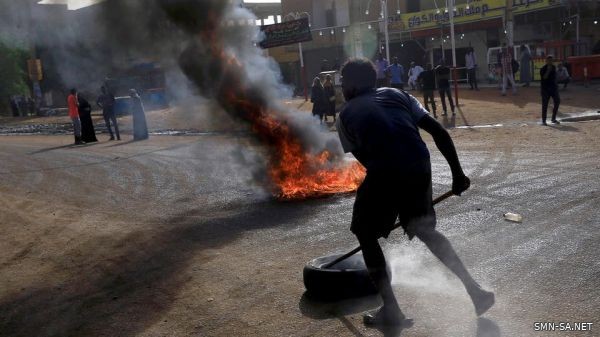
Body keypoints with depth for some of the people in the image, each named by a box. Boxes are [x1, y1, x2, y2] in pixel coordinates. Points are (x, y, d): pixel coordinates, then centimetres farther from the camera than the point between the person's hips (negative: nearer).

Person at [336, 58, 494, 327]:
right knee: (424, 230, 28)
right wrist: (457, 173, 20)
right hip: (420, 166, 4)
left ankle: (390, 309, 18)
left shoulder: (346, 115, 19)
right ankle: (474, 291, 28)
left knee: (366, 234, 20)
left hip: (385, 170, -4)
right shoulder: (397, 94, 25)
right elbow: (439, 132, 16)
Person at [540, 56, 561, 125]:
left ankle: (553, 119, 9)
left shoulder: (554, 67, 11)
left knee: (557, 102, -2)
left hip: (553, 87, 6)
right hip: (545, 88, -6)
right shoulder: (543, 69, -8)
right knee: (545, 104, -4)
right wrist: (548, 70, -25)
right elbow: (544, 77, -21)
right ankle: (543, 121, 3)